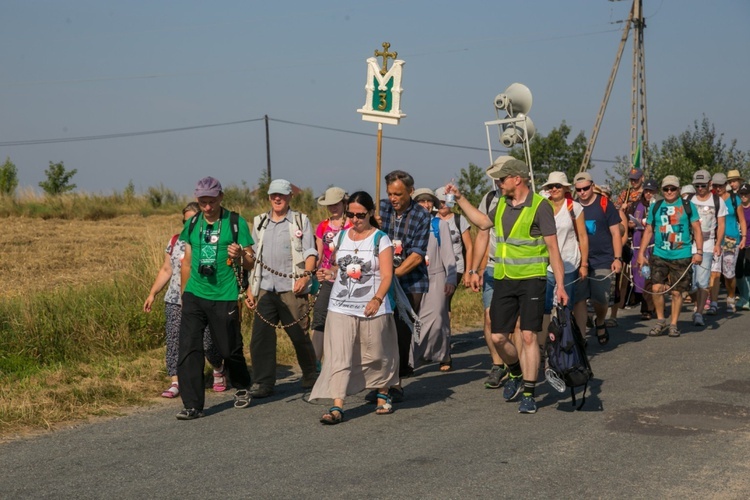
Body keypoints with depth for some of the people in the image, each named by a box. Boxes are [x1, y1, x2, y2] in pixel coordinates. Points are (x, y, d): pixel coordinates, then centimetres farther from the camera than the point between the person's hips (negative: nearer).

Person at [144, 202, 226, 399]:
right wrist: (152, 294, 12)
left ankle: (219, 370, 27)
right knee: (174, 340, -5)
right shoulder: (175, 241, 11)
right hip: (175, 301, 4)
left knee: (208, 342, -1)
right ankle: (175, 382, -2)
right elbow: (166, 270, 17)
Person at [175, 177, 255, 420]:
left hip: (224, 297, -3)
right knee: (188, 348, -7)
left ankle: (242, 388, 34)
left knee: (230, 349, 6)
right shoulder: (192, 224, 9)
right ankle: (192, 405, -2)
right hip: (194, 296, 3)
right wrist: (184, 293, 18)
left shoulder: (236, 222, -3)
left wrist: (240, 255, -24)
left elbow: (251, 263, -2)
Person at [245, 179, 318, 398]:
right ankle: (263, 383, 3)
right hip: (265, 288, 3)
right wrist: (250, 289, 12)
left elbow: (310, 253, 1)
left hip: (291, 288, -3)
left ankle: (310, 376, 21)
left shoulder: (301, 221, 6)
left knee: (299, 335, 2)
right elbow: (254, 256, 17)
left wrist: (305, 275, -16)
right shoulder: (259, 222, 16)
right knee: (260, 336, -3)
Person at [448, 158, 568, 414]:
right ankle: (516, 374, 32)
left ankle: (528, 394, 0)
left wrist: (560, 285, -15)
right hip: (504, 280, 6)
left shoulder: (540, 206, -10)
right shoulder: (502, 204, 10)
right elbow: (483, 222, 30)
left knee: (528, 336, -8)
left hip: (531, 280, -6)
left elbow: (553, 247, -11)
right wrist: (459, 198, 26)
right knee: (498, 337, 5)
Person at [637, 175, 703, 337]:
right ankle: (660, 321, 9)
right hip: (659, 255, 1)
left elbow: (697, 229, 4)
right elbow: (648, 231, 13)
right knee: (657, 288, -10)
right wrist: (641, 253, 8)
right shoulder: (655, 207, 9)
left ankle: (674, 324, 16)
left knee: (676, 292, 2)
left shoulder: (688, 206, 3)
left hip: (682, 256, -1)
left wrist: (699, 252, -6)